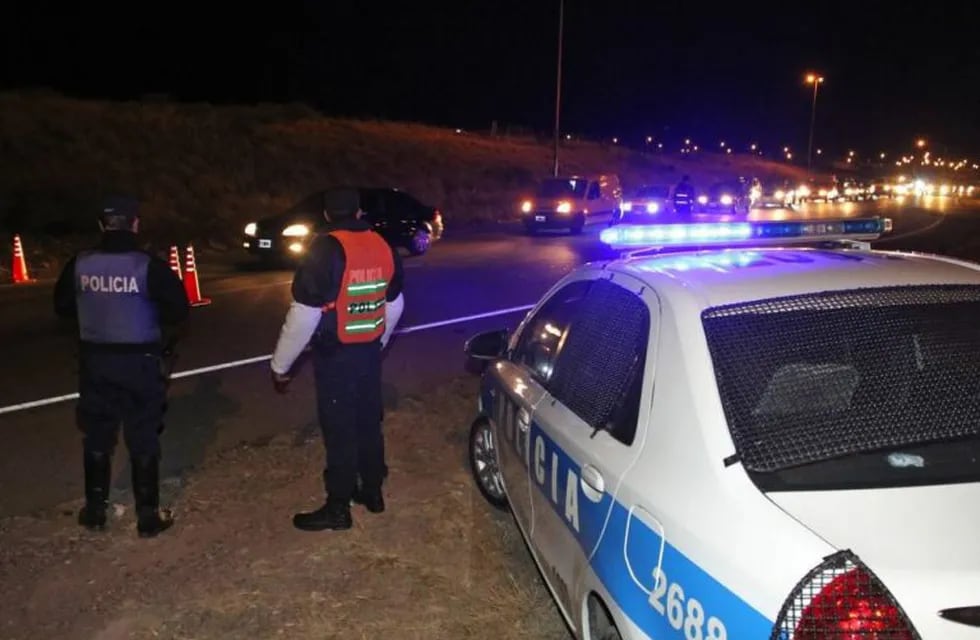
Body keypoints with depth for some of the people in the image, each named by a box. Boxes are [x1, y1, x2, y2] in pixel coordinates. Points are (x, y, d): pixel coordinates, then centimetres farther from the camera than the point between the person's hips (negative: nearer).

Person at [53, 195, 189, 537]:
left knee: (96, 435, 16)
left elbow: (63, 307, 8)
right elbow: (178, 310, -11)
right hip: (138, 360, -3)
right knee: (143, 439, 6)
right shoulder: (150, 266, -15)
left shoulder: (79, 264, -4)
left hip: (94, 359, 3)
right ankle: (148, 516, 13)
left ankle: (94, 510, 28)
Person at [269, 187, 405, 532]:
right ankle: (372, 491, 31)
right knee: (369, 423, 17)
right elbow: (394, 305, 14)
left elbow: (303, 315, -18)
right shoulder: (384, 247, 4)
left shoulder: (325, 250, -17)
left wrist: (280, 364, -8)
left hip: (335, 356, -6)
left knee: (339, 430, 3)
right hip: (369, 352, 6)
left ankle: (338, 508, 15)